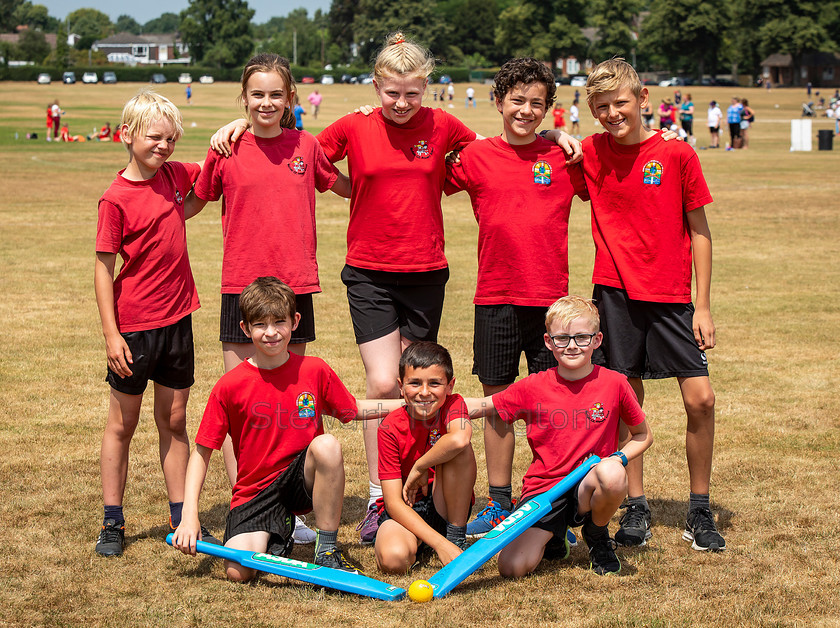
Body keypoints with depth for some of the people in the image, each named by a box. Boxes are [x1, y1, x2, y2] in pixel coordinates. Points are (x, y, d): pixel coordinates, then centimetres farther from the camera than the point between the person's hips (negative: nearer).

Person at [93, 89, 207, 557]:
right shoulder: (116, 199, -13)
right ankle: (113, 523, 14)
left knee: (174, 421, 12)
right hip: (134, 326, -5)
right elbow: (104, 269, -11)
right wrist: (111, 334, -15)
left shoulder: (174, 175, 3)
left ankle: (182, 519, 19)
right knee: (123, 424, 5)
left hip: (177, 320, 5)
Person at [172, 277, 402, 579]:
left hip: (303, 481, 1)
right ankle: (275, 538, 13)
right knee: (238, 571, -25)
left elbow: (353, 409, 16)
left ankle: (328, 550, -17)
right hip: (254, 493, -1)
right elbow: (202, 452, -2)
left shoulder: (315, 370, -1)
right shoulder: (229, 386, -7)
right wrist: (190, 516, -11)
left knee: (327, 444, -33)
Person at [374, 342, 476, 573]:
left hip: (446, 506, 2)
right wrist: (439, 543, -30)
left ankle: (457, 537, -14)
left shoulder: (453, 405, -11)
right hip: (405, 510, -2)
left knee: (457, 448, -26)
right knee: (393, 559, -36)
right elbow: (393, 501, -20)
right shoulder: (391, 428, -15)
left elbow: (459, 439, -38)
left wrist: (419, 468, -24)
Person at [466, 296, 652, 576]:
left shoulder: (614, 384, -2)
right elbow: (478, 407, 8)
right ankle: (551, 538, 16)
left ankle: (598, 536, -2)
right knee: (512, 567, -22)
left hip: (587, 489, 0)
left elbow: (643, 435, 11)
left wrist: (618, 458, -10)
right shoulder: (532, 388, 0)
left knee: (612, 476, -37)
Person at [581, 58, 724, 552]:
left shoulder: (677, 154, -3)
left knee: (701, 399, -6)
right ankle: (636, 508, 16)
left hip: (672, 296, -1)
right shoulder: (590, 154, 2)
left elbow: (699, 232, 1)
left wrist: (703, 305, -2)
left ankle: (700, 511, 8)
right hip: (616, 292, 1)